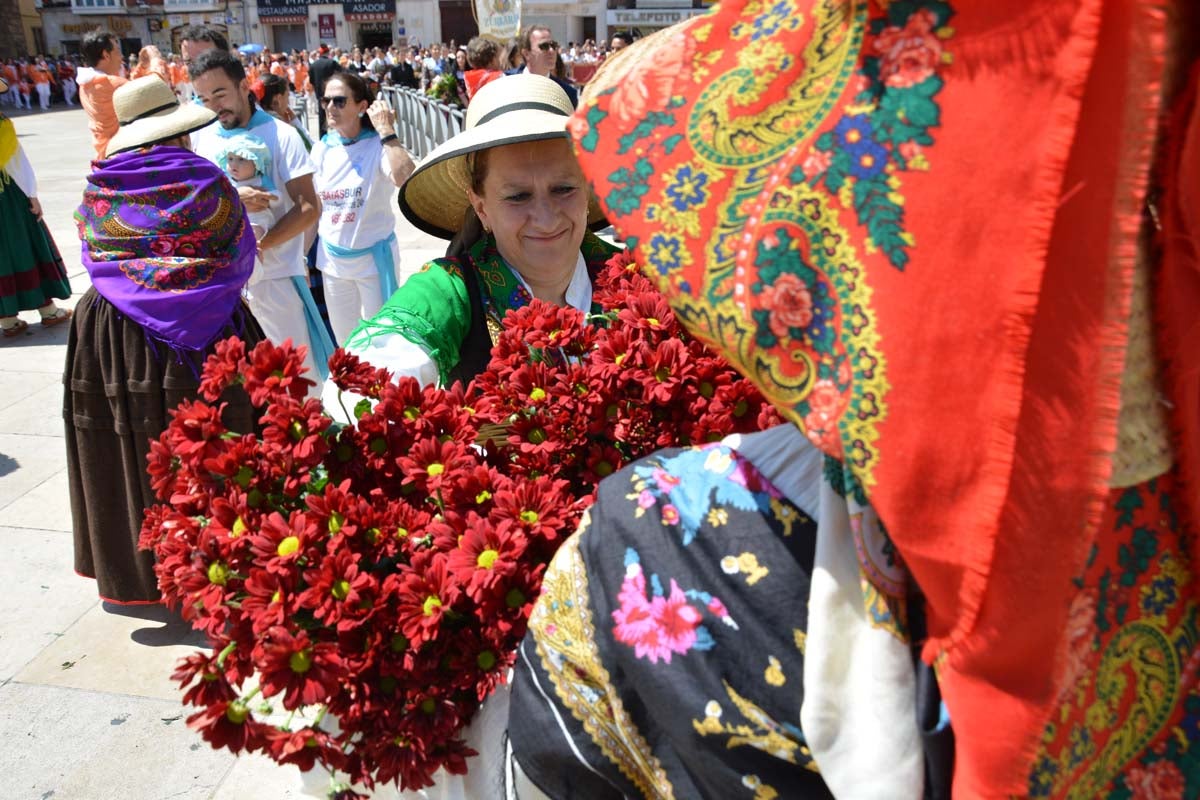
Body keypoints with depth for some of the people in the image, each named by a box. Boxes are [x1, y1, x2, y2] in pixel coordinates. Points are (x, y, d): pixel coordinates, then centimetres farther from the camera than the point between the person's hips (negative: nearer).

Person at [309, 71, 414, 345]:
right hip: (332, 260, 5)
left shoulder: (378, 145, -13)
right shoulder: (321, 149, 2)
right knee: (344, 343, 17)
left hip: (374, 258, -5)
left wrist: (387, 130, -28)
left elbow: (403, 176, -36)